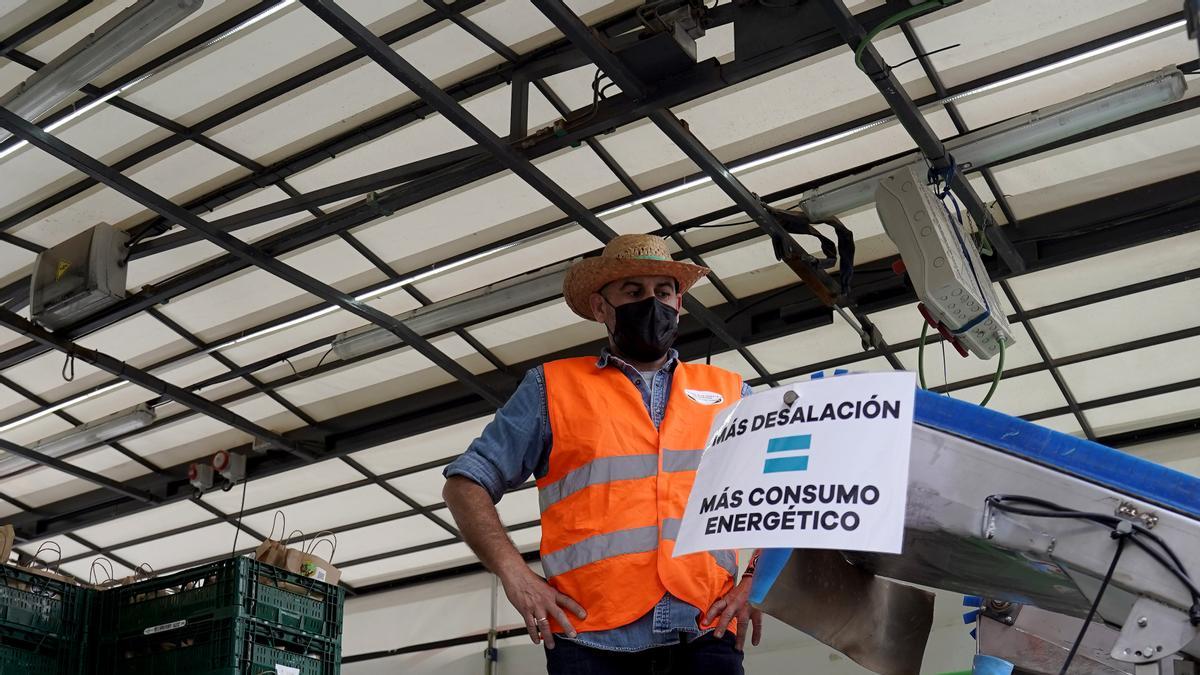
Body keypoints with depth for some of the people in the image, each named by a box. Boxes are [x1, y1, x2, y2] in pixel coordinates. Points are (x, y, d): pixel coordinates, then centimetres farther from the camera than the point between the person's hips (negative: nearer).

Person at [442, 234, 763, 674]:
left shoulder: (728, 393, 17)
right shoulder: (553, 387, 12)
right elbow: (467, 484, 9)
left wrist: (758, 581, -1)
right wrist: (514, 573, -5)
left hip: (705, 637, 2)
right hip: (592, 639, -1)